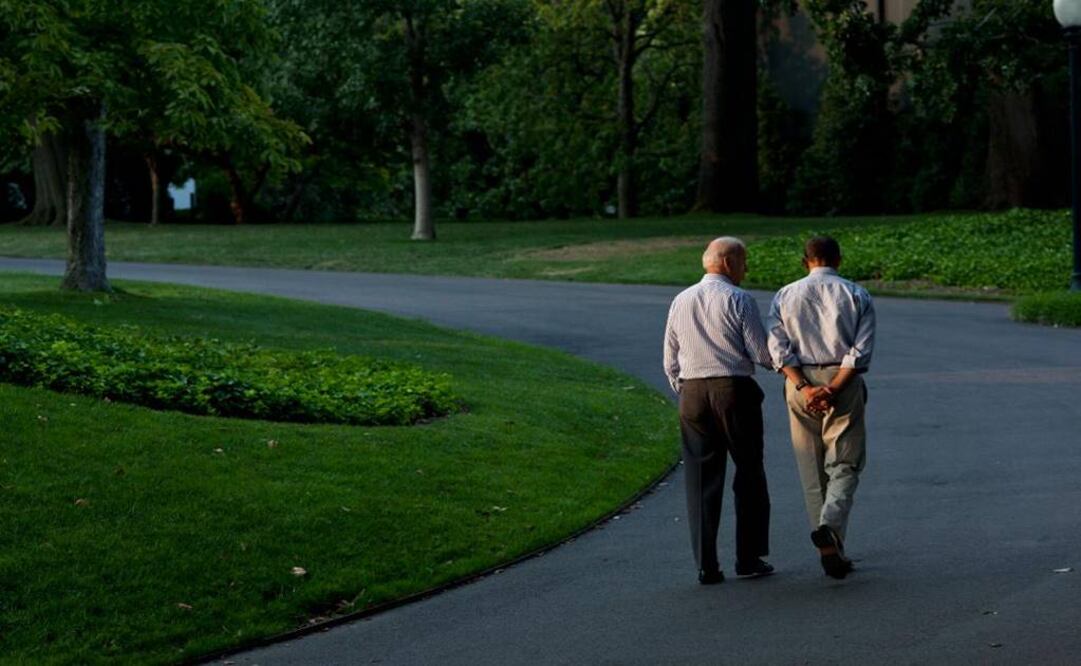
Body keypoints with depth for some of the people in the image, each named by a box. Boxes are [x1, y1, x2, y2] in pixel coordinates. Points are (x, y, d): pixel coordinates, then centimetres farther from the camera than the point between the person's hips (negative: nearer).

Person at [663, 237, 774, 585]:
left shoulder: (681, 302, 11)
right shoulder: (738, 300, -6)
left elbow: (671, 362, 14)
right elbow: (761, 353, -9)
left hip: (692, 392, 4)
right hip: (735, 390, -4)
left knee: (702, 478, 4)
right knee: (749, 474, 8)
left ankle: (706, 565, 0)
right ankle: (749, 557, 9)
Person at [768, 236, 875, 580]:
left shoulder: (785, 296, 7)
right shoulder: (857, 296, 2)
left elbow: (779, 349, -4)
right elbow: (861, 351, -9)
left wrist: (805, 388, -10)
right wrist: (833, 390, -12)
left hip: (800, 385, 2)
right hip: (843, 384, -2)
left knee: (812, 469, 9)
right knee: (845, 463, 3)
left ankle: (829, 551, 7)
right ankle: (830, 524, -24)